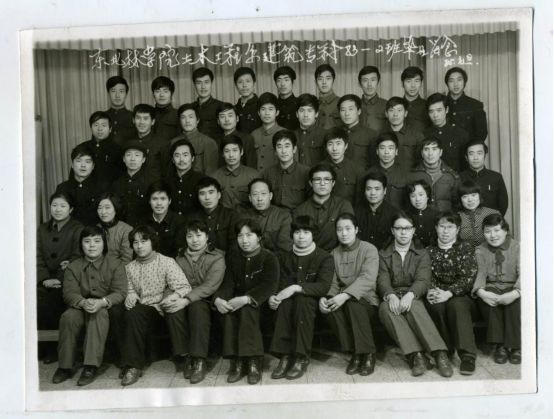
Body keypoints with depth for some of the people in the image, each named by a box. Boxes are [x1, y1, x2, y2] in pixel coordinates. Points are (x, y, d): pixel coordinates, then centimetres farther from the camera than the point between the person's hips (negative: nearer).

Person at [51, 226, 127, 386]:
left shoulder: (115, 265, 0)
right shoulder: (72, 267, 6)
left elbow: (120, 292, -10)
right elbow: (70, 293, -6)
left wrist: (102, 302, -30)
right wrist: (83, 303, -30)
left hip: (106, 308, -2)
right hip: (81, 307, 2)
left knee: (98, 314, -35)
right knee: (68, 317, -29)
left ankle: (91, 366, -34)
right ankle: (65, 366, -15)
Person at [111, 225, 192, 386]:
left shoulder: (167, 262, -4)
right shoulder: (130, 267, 12)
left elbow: (184, 286, -12)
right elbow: (130, 290, 11)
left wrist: (174, 296, -34)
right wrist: (130, 296, -13)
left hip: (160, 311, -5)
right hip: (141, 309, 5)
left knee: (134, 314, -31)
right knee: (116, 312, -22)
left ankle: (134, 365, -23)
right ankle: (129, 362, -11)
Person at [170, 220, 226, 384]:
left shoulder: (216, 257, -1)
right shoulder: (180, 258, 14)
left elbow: (210, 286, -15)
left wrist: (187, 300, -27)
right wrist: (169, 299, -17)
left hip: (204, 301, -3)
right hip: (183, 301, 3)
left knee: (197, 307, -37)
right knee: (172, 311, -30)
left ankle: (200, 360, -28)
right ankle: (188, 356, -16)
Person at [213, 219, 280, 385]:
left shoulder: (269, 258, -5)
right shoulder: (232, 258, 11)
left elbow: (269, 286, -19)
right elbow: (227, 284, 0)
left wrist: (246, 299, -35)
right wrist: (218, 299, -24)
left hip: (261, 305, -4)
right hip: (238, 302, 4)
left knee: (246, 309, -35)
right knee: (226, 309, -28)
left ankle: (253, 361, -29)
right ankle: (236, 361, -24)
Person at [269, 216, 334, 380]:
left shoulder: (324, 258, -4)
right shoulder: (285, 258, 10)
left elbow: (324, 286, -18)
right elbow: (282, 285, 2)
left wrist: (296, 288, -31)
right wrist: (274, 297, -22)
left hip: (313, 303, -3)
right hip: (291, 302, 3)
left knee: (302, 299, -35)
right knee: (283, 302, -30)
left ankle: (302, 358, -30)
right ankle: (285, 356, -27)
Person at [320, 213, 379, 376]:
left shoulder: (369, 249, -4)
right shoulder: (334, 254, 10)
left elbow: (367, 279, -19)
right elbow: (332, 283, 4)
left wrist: (345, 295, -34)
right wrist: (324, 297, -20)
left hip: (366, 300, -3)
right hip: (342, 300, 4)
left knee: (352, 303, -36)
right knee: (329, 306, -30)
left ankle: (368, 353, -19)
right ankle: (355, 352, -19)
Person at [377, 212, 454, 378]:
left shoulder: (422, 254, 14)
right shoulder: (383, 255, 16)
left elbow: (423, 280, -4)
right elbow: (383, 281, -1)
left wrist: (410, 295, -27)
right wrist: (391, 296, -25)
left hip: (413, 298, 0)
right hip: (392, 298, 1)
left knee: (413, 306, -36)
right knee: (386, 308, -35)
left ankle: (440, 355, -41)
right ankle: (417, 356, -42)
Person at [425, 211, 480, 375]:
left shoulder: (466, 249, 6)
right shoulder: (429, 252, 15)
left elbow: (468, 279, -8)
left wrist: (448, 293, -23)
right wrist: (430, 292, -19)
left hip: (462, 298, -2)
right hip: (438, 298, 2)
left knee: (456, 304, -35)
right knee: (434, 305, -32)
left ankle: (467, 356, -34)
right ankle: (446, 350, -20)